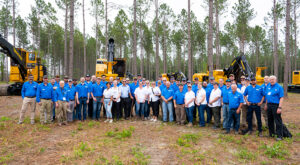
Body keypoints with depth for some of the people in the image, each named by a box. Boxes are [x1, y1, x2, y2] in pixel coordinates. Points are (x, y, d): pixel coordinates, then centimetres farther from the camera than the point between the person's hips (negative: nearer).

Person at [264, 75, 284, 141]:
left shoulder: (279, 87, -8)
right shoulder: (268, 86, 12)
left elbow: (281, 98, -12)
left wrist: (280, 107, -19)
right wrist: (266, 104, 19)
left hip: (276, 105, -7)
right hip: (269, 105, 7)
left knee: (278, 121, -4)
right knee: (270, 120, 15)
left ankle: (279, 136, 4)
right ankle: (271, 133, 28)